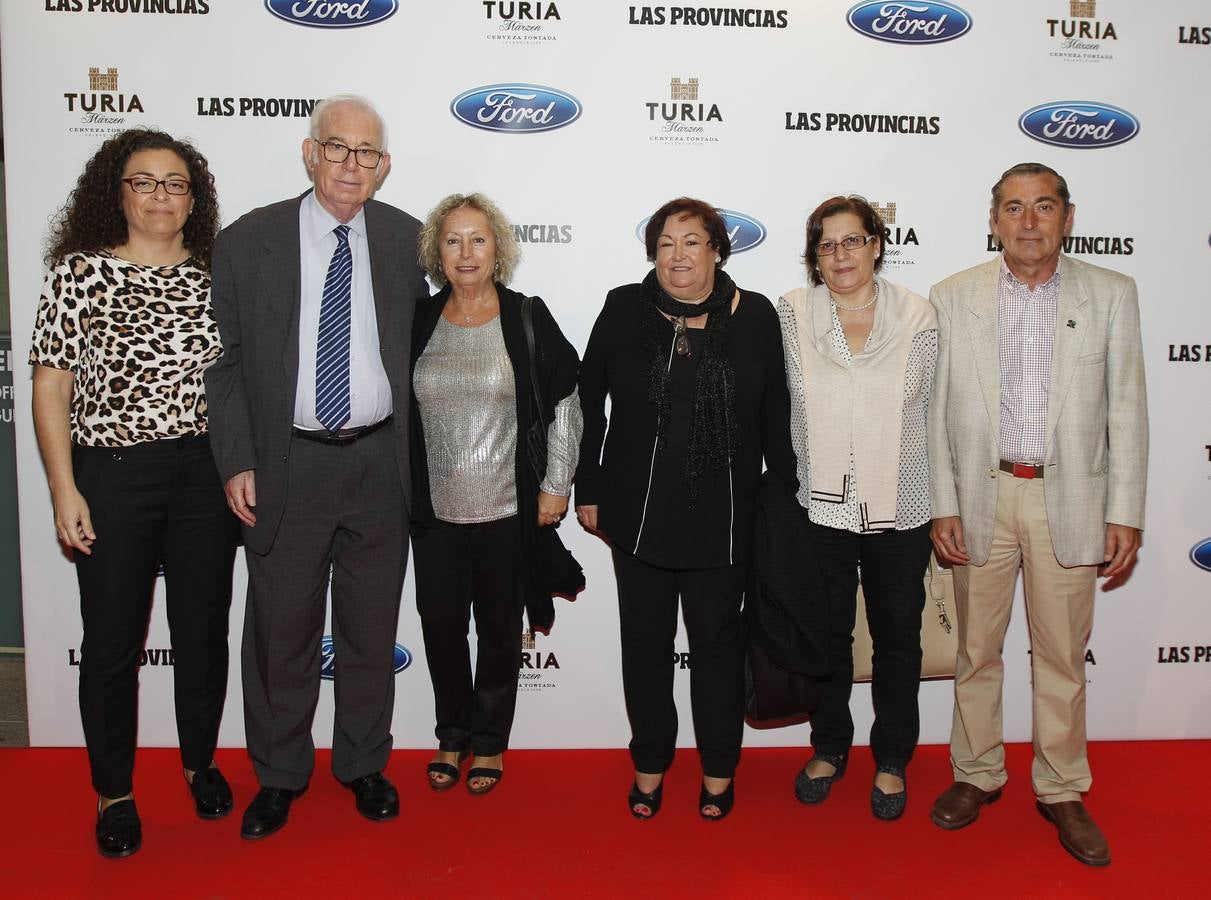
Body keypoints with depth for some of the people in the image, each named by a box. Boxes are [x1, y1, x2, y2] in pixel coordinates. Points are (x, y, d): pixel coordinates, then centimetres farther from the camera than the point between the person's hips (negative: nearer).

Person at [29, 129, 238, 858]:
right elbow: (52, 387, -4)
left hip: (205, 475, 3)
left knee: (204, 628, 12)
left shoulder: (212, 278, 5)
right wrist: (64, 490, -9)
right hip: (112, 476, -2)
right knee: (113, 640, 8)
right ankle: (114, 791, 27)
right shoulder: (81, 271, -3)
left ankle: (201, 763, 34)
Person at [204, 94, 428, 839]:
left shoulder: (407, 240, 2)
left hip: (381, 462, 1)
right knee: (283, 628, 10)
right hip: (287, 464, -1)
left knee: (371, 627, 13)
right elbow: (227, 360, 1)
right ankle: (279, 775, 31)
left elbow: (419, 348, 9)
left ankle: (364, 764, 33)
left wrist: (419, 454, 4)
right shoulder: (246, 243, -2)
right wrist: (237, 461, -7)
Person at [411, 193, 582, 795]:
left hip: (507, 512, -2)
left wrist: (556, 486, -4)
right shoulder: (420, 321, 3)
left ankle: (489, 743, 31)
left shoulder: (527, 318, -4)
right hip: (435, 512, 2)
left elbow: (566, 405, -1)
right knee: (440, 626, 10)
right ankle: (451, 736, 33)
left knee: (499, 631, 11)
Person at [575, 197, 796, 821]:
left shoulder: (755, 317, -2)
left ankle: (719, 770, 30)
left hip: (724, 521, -1)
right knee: (644, 642, 13)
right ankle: (649, 766, 31)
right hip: (639, 516, 1)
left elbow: (776, 419, 2)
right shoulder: (624, 310, -1)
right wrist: (588, 489, 3)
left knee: (717, 642, 12)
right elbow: (588, 401, 4)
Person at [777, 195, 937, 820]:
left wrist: (938, 501, 5)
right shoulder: (791, 314, -3)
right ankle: (829, 747, 36)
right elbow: (783, 409, -1)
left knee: (897, 637, 12)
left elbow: (927, 411, 3)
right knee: (827, 635, 16)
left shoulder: (917, 317, -2)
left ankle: (892, 758, 32)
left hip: (899, 509, 0)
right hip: (820, 506, 0)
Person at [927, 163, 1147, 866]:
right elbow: (935, 413, 1)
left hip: (1068, 498, 0)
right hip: (981, 495, 0)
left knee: (1062, 655, 10)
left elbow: (1127, 411, 1)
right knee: (977, 649, 12)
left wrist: (1125, 513, -3)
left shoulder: (1111, 294, 1)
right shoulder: (953, 298, 1)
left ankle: (1062, 789, 27)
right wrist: (942, 507, -3)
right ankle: (977, 774, 31)